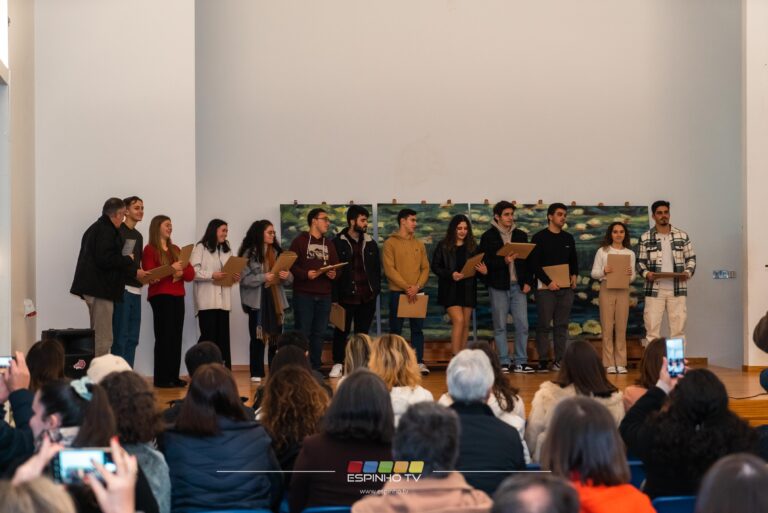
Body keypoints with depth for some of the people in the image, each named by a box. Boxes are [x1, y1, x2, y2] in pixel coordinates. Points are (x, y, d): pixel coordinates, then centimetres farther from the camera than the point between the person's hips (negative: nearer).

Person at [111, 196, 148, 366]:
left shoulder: (138, 235, 19)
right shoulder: (118, 232, -6)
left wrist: (147, 276, 4)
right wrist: (135, 272, -15)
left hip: (136, 290, 8)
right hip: (122, 288, -8)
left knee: (132, 339, 7)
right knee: (120, 338, -7)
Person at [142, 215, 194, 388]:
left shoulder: (176, 249, 18)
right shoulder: (150, 250, -1)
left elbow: (191, 273, 12)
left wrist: (181, 272, -10)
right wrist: (170, 270, -23)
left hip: (178, 297, 6)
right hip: (160, 297, -6)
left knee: (176, 337, 2)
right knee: (164, 337, -8)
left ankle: (174, 376, 5)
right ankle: (161, 378, -5)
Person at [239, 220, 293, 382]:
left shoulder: (277, 252, 10)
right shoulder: (249, 253, -4)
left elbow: (289, 280, 9)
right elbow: (244, 279, -12)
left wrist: (287, 276, -13)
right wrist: (263, 277, -21)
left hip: (276, 300, 4)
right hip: (257, 301, -4)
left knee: (276, 338, 5)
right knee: (258, 337, 2)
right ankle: (256, 373, 8)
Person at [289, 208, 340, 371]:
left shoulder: (329, 244, 18)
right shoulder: (299, 241, 0)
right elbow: (291, 265, -7)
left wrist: (334, 274, -6)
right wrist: (306, 274, -21)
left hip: (324, 296, 5)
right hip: (303, 294, -5)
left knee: (319, 333, 8)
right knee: (303, 333, -4)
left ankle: (316, 367, 14)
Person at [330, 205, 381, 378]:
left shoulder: (370, 243, 9)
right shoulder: (338, 243, -4)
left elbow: (377, 268, 14)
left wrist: (376, 289, 4)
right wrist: (335, 296, -9)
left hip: (367, 297, 3)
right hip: (346, 296, -3)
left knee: (363, 332, 10)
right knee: (341, 331, 4)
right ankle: (338, 364, 14)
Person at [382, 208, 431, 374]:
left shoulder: (419, 244, 12)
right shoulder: (390, 243, -2)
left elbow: (425, 268, 7)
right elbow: (389, 269, -10)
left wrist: (417, 287, -10)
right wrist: (406, 287, -16)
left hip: (417, 293, 4)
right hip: (397, 292, -4)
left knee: (417, 328, 3)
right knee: (396, 329, 1)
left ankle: (419, 362, 5)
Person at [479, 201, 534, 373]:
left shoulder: (521, 235, 12)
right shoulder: (488, 236, 0)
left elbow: (528, 260, 13)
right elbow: (485, 262, -6)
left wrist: (528, 282, 3)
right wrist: (504, 261, -20)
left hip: (518, 285, 3)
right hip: (498, 286, -3)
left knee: (522, 325, -1)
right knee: (500, 326, 2)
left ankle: (521, 362, 5)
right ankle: (503, 363, 7)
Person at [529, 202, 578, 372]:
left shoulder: (568, 238, 14)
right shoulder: (539, 237, -3)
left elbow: (574, 261, 22)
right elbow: (534, 264, -9)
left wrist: (574, 276, 3)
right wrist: (548, 281, -15)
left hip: (566, 288, 5)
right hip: (545, 287, -5)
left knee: (562, 325, 6)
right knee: (544, 325, -4)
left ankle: (560, 360, 10)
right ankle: (543, 361, 0)